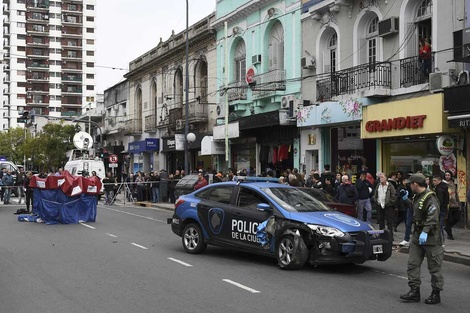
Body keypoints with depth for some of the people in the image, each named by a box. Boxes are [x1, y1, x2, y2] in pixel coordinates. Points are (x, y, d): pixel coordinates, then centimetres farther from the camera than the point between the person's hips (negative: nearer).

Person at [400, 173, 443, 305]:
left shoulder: (430, 198, -16)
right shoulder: (417, 197, 13)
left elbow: (433, 217, -26)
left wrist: (425, 232, -35)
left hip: (430, 237, -9)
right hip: (417, 235, 9)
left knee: (434, 267, 3)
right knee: (412, 264, 5)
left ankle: (436, 294, 12)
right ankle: (414, 291, 9)